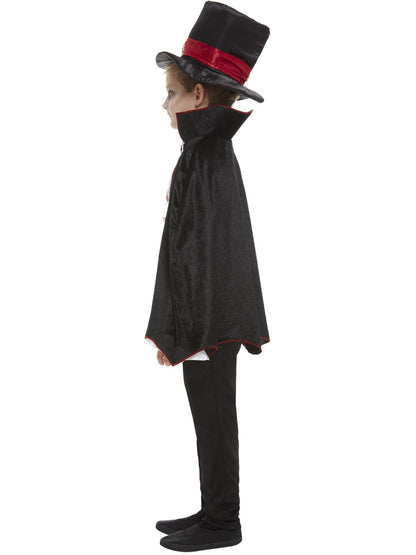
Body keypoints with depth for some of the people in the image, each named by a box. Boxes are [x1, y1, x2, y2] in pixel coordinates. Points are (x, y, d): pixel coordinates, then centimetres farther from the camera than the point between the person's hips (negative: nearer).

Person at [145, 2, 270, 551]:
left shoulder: (204, 159, -18)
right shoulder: (216, 153, 11)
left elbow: (193, 253, -21)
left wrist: (171, 331, -17)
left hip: (205, 321, -9)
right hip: (212, 319, 9)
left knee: (213, 422, 2)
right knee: (213, 422, 16)